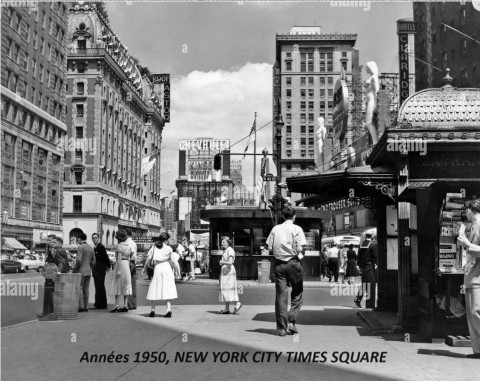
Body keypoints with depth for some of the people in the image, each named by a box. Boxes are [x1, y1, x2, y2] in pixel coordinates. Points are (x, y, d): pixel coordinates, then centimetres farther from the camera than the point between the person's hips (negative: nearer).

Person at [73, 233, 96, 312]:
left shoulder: (80, 247, -10)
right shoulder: (91, 248, 13)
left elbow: (78, 260, -18)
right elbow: (93, 261, 14)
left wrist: (75, 269, -7)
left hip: (81, 271, -7)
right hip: (88, 271, 7)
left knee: (79, 288, -5)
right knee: (86, 289, 8)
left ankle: (80, 306, -11)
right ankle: (86, 307, 7)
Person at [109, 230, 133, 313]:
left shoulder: (119, 246, -11)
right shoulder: (129, 246, 10)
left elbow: (119, 259, -17)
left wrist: (118, 271, -18)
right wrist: (128, 266, 18)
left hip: (120, 265, -7)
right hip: (127, 266, 7)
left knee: (117, 286, -3)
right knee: (126, 286, 9)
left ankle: (117, 306, -6)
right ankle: (125, 306, 9)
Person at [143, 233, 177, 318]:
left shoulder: (154, 247, 3)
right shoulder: (168, 249, 0)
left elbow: (149, 259, 0)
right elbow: (172, 261, 1)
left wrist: (145, 268, 11)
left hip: (157, 269, 1)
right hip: (167, 268, -1)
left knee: (154, 289, 6)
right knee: (168, 289, 2)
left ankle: (152, 310, 4)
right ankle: (169, 309, -7)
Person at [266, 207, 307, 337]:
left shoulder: (275, 229, 4)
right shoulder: (297, 229, -5)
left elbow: (269, 247, 1)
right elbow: (300, 249, -13)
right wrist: (301, 253, 9)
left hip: (279, 264, 3)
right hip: (294, 263, -3)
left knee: (281, 296, 6)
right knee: (297, 294, 13)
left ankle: (281, 328, 6)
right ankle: (292, 321, 2)